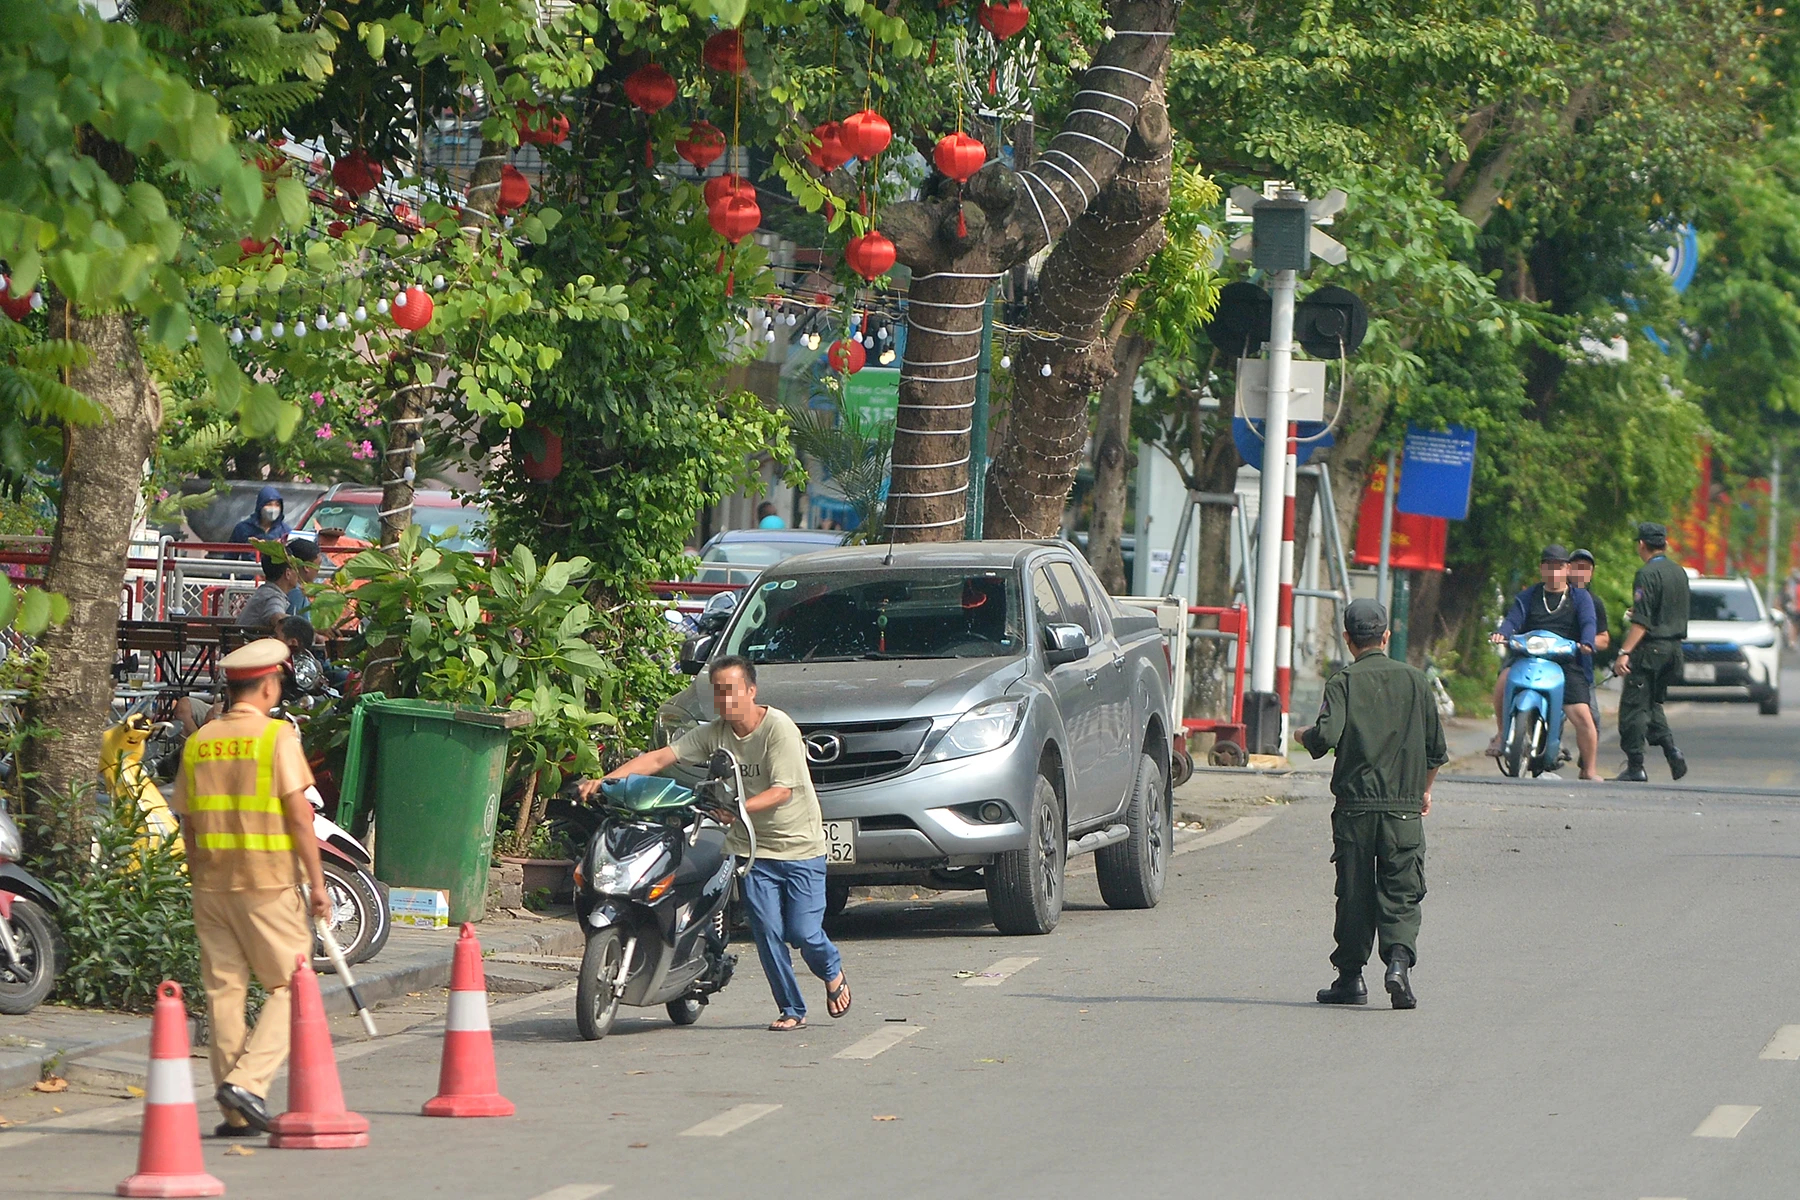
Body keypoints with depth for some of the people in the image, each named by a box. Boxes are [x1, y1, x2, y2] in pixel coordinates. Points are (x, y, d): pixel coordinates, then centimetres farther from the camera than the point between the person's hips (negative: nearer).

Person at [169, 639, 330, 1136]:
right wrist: (317, 881, -6)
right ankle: (247, 1081, -14)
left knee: (223, 989, 6)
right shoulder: (276, 735, -6)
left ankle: (236, 1113, 7)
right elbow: (298, 814, -10)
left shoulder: (198, 743, 8)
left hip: (212, 880, 5)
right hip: (268, 880, -5)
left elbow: (188, 823, 11)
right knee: (289, 986, 3)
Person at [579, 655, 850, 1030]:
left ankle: (833, 973, 27)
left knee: (803, 932, -6)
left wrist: (739, 809, -39)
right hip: (753, 846, 4)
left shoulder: (779, 729, -17)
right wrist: (604, 781, -19)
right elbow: (660, 758, -8)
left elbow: (783, 790, -23)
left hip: (799, 845, -4)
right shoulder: (713, 734, -2)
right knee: (767, 931, -5)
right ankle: (792, 1010, 9)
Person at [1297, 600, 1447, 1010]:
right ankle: (1399, 958, -19)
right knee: (1401, 892, 3)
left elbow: (1327, 735, -17)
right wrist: (1424, 789, 26)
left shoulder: (1343, 683, -3)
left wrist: (1305, 735, 6)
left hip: (1355, 804, -1)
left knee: (1354, 893, 7)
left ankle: (1350, 978, 11)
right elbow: (1436, 748, 9)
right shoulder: (1415, 680, 5)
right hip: (1404, 807, 1)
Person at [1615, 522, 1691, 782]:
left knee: (1633, 707, -2)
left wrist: (1625, 652, -22)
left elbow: (1642, 621, -20)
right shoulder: (1680, 573, 11)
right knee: (1652, 704, 20)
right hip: (1674, 648, 8)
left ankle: (1635, 767, -3)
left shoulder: (1647, 574, -14)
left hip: (1651, 648, -8)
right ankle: (1671, 749, 0)